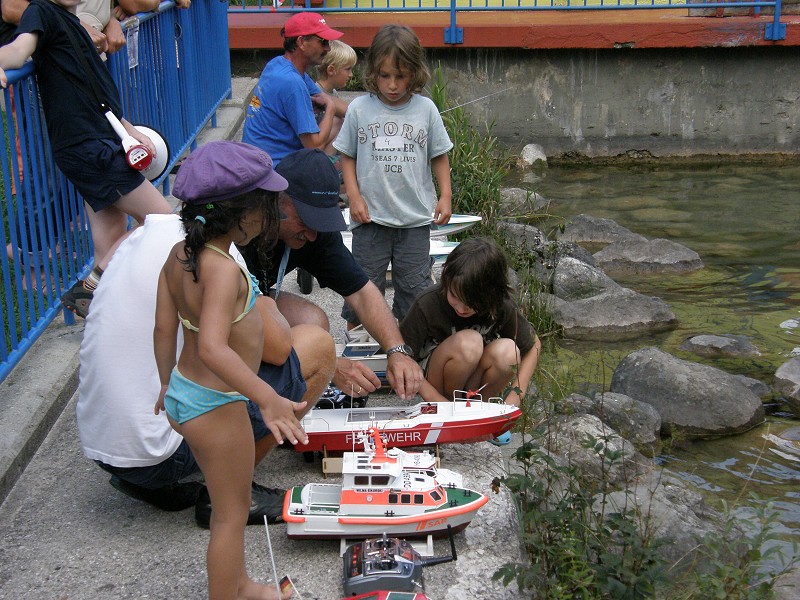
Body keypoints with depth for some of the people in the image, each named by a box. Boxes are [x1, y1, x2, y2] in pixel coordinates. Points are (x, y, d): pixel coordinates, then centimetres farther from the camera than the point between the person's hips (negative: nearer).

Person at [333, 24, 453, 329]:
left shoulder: (425, 109, -1)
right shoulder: (359, 109, -3)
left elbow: (439, 155, 7)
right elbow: (347, 156, 4)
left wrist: (445, 195, 0)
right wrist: (354, 195, -6)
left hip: (415, 216, 1)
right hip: (370, 214, 0)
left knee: (415, 283, 8)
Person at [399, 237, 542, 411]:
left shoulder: (502, 306, -16)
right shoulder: (429, 304, -23)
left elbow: (534, 345, -1)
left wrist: (515, 394, -13)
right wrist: (435, 399, -23)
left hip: (476, 381, 3)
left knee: (507, 351, -29)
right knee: (469, 341, -33)